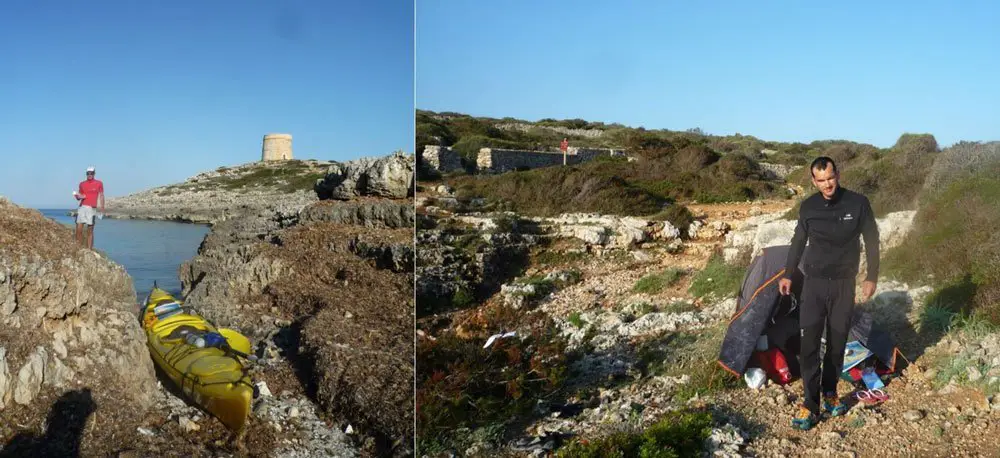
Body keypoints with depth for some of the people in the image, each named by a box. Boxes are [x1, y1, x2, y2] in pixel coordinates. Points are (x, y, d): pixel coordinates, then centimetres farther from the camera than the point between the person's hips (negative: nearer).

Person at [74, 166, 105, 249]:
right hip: (82, 207, 3)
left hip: (92, 208, -3)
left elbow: (101, 196, 6)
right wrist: (78, 197, -5)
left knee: (90, 231, 0)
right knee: (79, 229, -4)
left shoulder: (99, 183, 5)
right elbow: (79, 196, 19)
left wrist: (102, 208, -1)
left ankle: (89, 249, 3)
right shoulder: (82, 184, 12)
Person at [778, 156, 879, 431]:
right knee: (809, 344, -6)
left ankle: (830, 394, 28)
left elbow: (872, 241, 1)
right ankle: (810, 405, 0)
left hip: (843, 285, 0)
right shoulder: (808, 207, -2)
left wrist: (871, 277, 0)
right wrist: (787, 274, 13)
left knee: (837, 344, 9)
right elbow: (798, 242, 10)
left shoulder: (858, 203, -8)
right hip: (814, 283, 1)